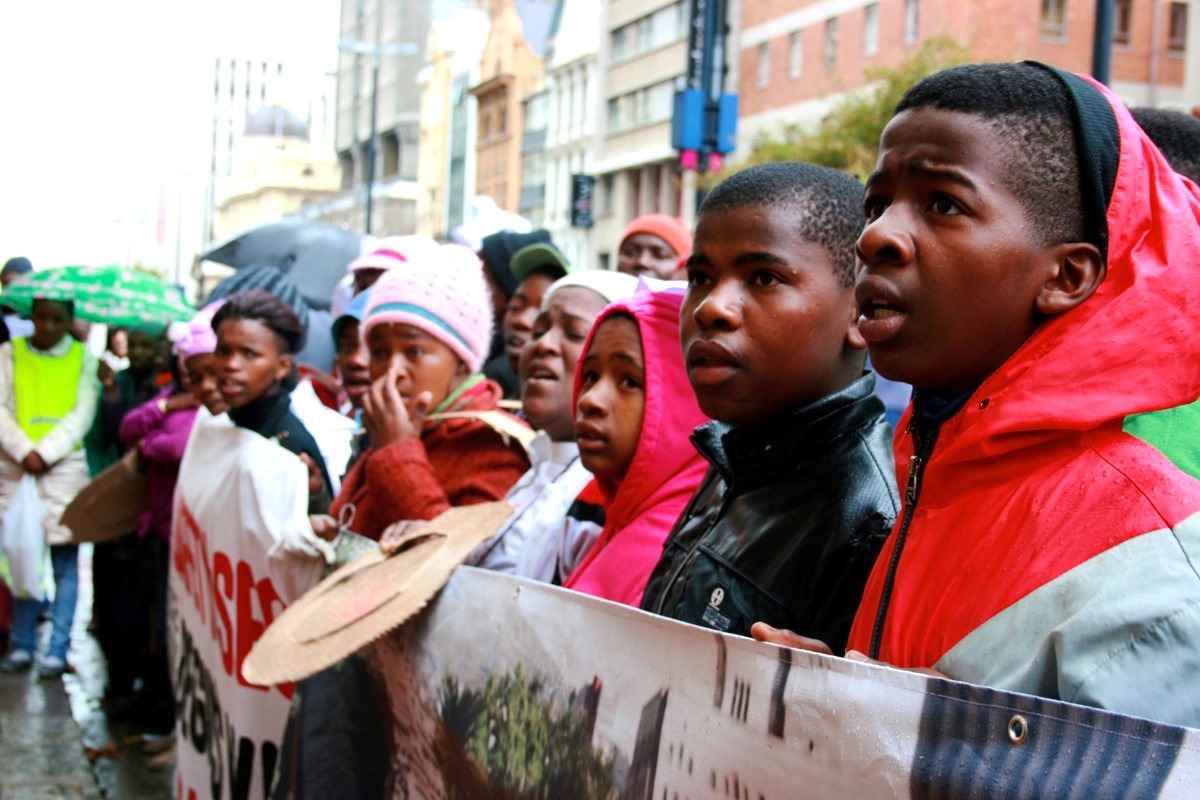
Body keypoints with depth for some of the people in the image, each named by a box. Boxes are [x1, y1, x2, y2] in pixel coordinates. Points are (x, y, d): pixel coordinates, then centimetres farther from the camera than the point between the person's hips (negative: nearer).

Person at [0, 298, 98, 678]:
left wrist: (45, 452, -13)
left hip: (65, 469, -1)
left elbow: (82, 415, -2)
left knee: (65, 563, -2)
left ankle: (58, 649, 2)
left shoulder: (84, 359, 6)